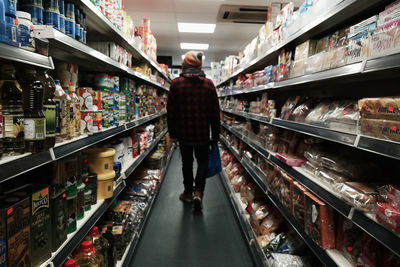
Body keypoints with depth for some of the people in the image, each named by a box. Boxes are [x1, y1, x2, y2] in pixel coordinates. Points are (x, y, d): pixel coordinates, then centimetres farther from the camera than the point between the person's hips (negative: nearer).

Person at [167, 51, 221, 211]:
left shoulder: (176, 84, -5)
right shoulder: (208, 84, -3)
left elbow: (171, 111, -3)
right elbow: (215, 112, -1)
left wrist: (172, 133, 6)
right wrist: (215, 135, 6)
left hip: (183, 132, 0)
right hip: (202, 133, 0)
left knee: (187, 162, 15)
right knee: (203, 161, 13)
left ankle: (188, 192, 27)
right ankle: (198, 192, -2)